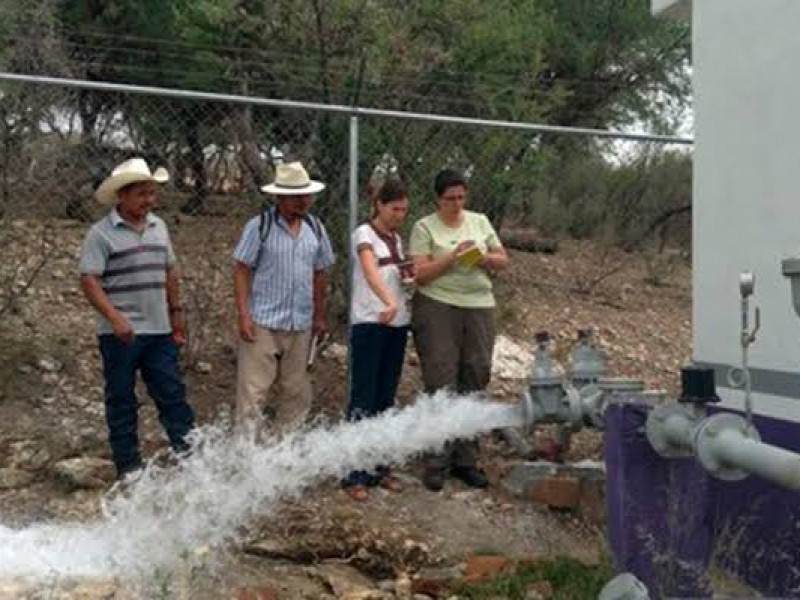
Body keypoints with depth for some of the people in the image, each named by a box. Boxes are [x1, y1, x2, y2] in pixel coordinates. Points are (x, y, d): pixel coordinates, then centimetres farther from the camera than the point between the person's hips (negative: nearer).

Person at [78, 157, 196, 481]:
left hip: (159, 331, 5)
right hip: (121, 333, -5)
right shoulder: (102, 233, -9)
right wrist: (115, 318, -23)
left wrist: (176, 312, 18)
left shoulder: (158, 226, 10)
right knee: (121, 400, 7)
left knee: (172, 393, 8)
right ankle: (128, 466, 16)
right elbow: (89, 280, -14)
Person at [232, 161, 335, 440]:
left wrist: (320, 315, 14)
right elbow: (241, 271, -7)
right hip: (262, 322, -5)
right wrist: (243, 315, -13)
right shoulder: (259, 226, -7)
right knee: (253, 389, -3)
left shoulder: (315, 228, 7)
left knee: (296, 390, 13)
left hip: (301, 324, 5)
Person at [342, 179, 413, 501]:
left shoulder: (396, 240, 15)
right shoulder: (364, 233, -8)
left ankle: (378, 467, 18)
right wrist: (389, 303, -44)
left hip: (398, 324, 7)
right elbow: (370, 272, -27)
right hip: (370, 323, -7)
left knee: (385, 399, 10)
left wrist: (411, 275, 2)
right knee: (363, 399, -5)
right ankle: (354, 475, -1)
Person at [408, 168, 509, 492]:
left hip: (479, 309, 4)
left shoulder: (480, 221, 15)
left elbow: (503, 259, 14)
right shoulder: (424, 227, 2)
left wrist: (484, 258, -6)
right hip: (438, 308, -4)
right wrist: (451, 257, -17)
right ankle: (436, 465, 1)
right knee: (441, 386, -7)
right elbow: (420, 273, -7)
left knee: (473, 385, 4)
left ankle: (465, 461, 14)